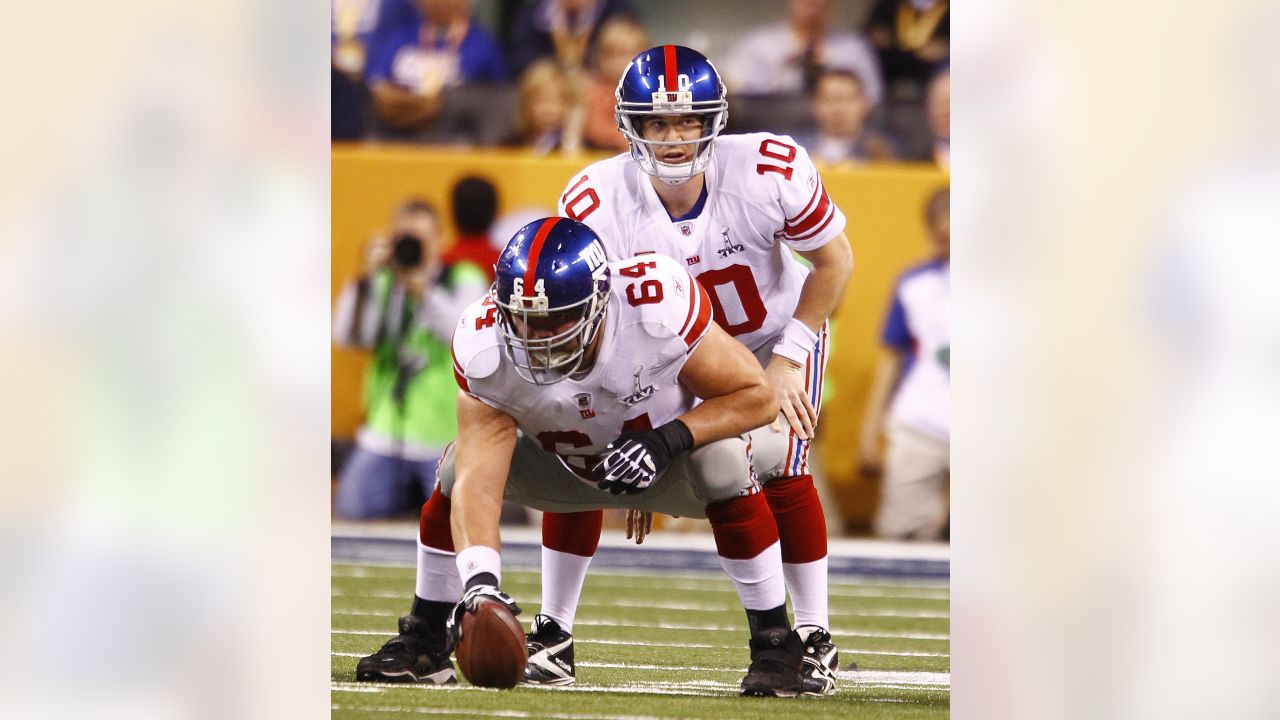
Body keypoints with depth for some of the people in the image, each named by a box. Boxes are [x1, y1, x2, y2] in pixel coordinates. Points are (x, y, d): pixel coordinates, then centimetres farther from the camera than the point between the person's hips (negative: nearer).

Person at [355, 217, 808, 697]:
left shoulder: (658, 309, -38)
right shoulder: (485, 347, -31)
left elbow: (755, 395, -25)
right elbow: (477, 483, -36)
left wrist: (671, 439, -40)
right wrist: (480, 582, -51)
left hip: (670, 460, -2)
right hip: (570, 467, 2)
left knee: (724, 460, -33)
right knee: (458, 470, -19)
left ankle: (774, 644, -19)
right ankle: (423, 641, 2)